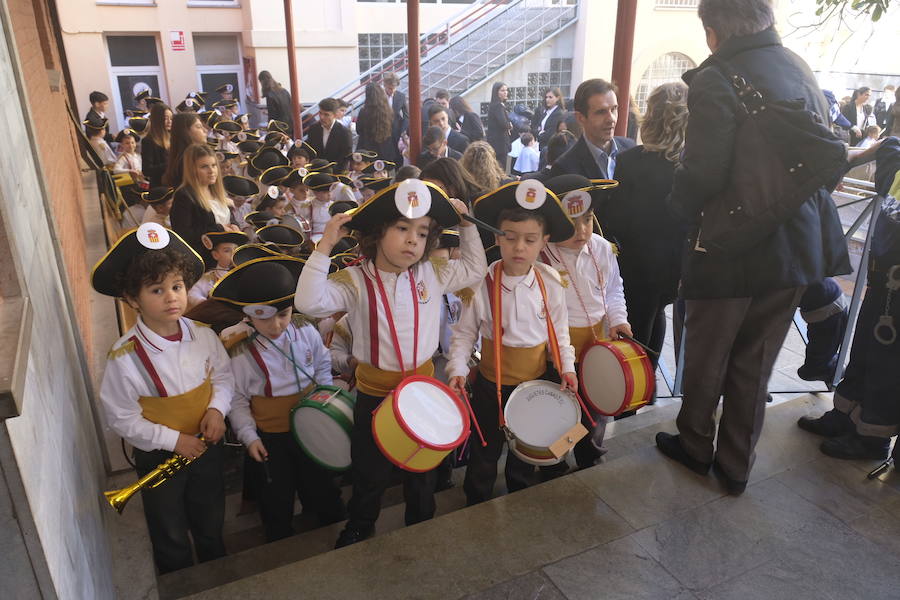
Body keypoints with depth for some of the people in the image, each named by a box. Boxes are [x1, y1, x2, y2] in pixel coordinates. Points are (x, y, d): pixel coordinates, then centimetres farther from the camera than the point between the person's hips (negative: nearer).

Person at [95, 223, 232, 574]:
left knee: (211, 524, 27)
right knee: (171, 537, 20)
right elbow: (121, 418, -17)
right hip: (158, 457, -3)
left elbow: (223, 376, 0)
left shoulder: (203, 336, -15)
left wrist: (217, 408, -19)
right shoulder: (124, 358, -25)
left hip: (207, 445, 4)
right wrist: (173, 440, -21)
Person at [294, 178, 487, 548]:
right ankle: (358, 530, 45)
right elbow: (309, 303, -31)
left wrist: (465, 225, 2)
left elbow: (475, 268, 11)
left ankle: (421, 525, 49)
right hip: (375, 391, -3)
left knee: (423, 469, 23)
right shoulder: (355, 281, -16)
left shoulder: (432, 275, -3)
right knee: (370, 473, 17)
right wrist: (324, 247, -32)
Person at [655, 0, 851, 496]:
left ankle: (695, 446, 35)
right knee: (755, 363, 17)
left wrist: (682, 210, -5)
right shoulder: (800, 71, 6)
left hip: (731, 250, -6)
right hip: (797, 246, 6)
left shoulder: (717, 81, -18)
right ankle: (737, 465, 30)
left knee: (706, 358, 15)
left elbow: (701, 176, -25)